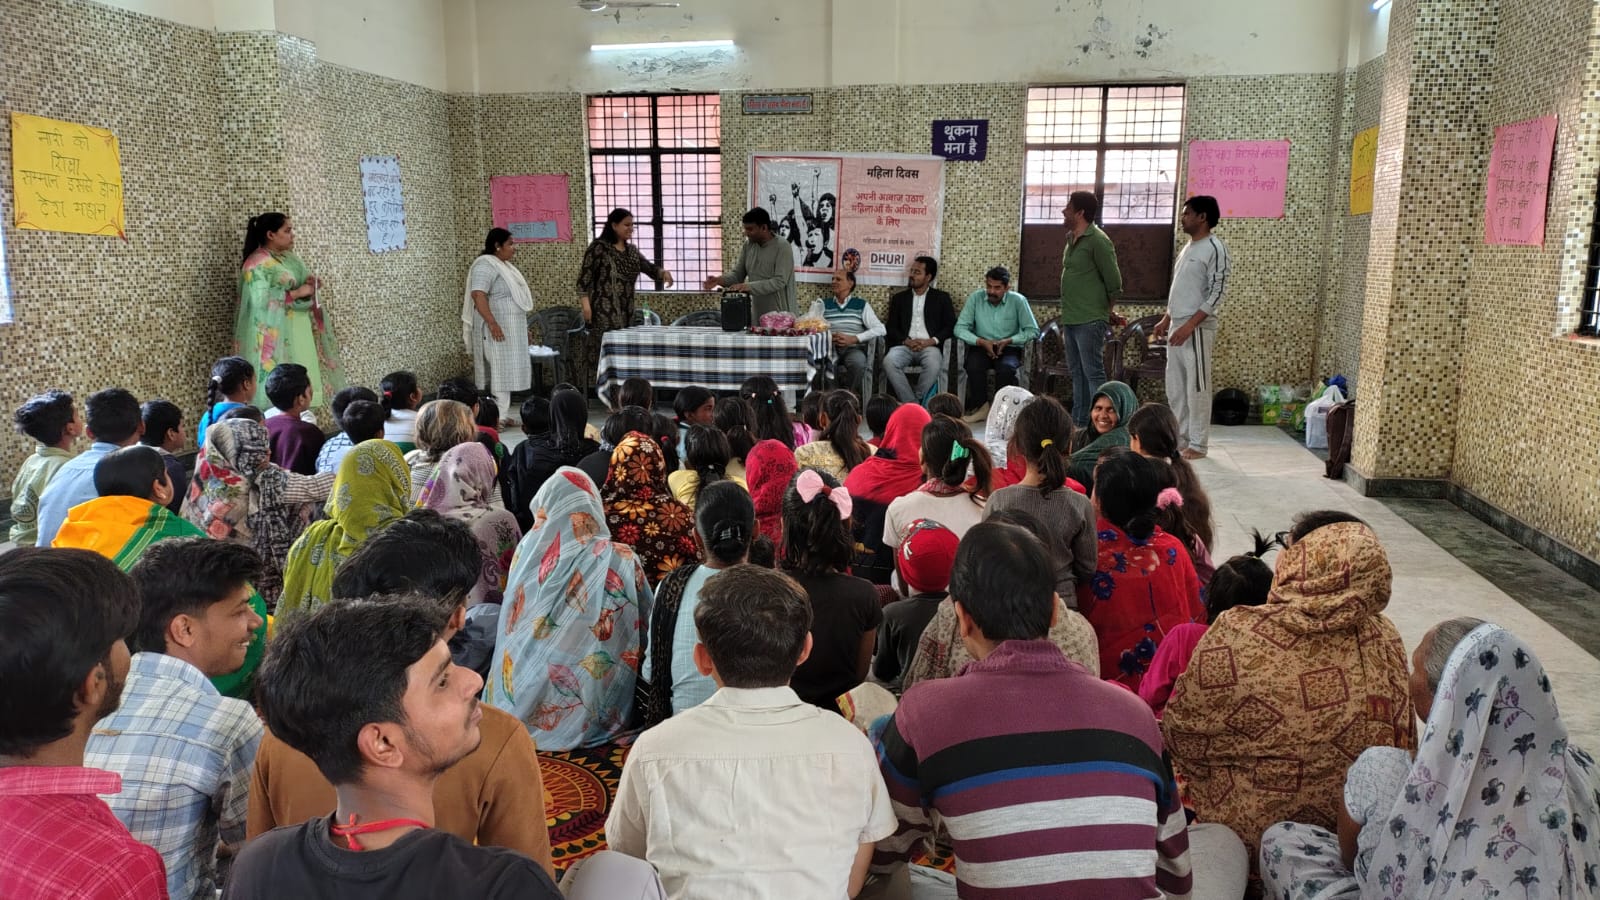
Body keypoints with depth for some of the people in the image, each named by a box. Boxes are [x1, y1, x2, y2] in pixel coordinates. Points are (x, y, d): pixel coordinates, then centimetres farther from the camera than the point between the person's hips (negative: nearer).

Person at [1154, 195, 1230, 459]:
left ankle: (1198, 445, 2)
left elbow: (1216, 294, -17)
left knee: (1197, 388, -4)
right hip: (1177, 327, 9)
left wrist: (1190, 325, -22)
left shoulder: (1214, 249, -12)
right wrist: (1167, 319, 17)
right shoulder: (1187, 247, 16)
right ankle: (1180, 439, 19)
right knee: (1175, 388, 11)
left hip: (1197, 329, -9)